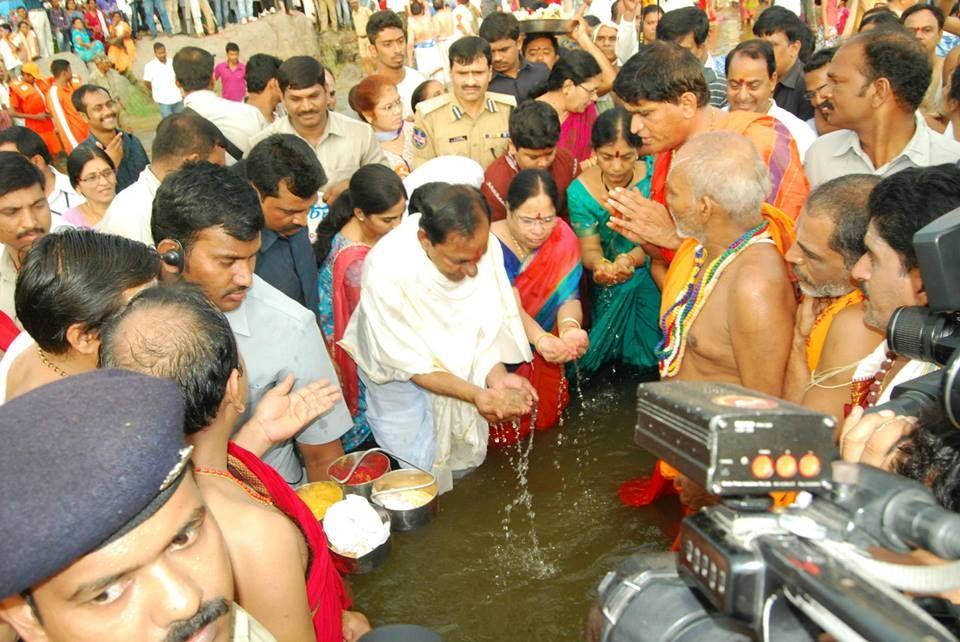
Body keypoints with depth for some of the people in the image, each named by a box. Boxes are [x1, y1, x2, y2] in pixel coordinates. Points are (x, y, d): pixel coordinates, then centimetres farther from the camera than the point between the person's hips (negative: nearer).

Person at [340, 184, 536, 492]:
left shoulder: (482, 243, -27)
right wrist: (477, 395, -35)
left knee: (466, 456, 17)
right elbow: (411, 362, -27)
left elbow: (488, 318, -13)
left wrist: (496, 376, -28)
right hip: (400, 373, -4)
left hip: (458, 362, 4)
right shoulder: (387, 271, -37)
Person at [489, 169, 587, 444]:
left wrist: (570, 326, -41)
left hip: (541, 359, 3)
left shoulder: (562, 237, -10)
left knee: (547, 417, 5)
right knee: (508, 428, -6)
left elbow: (568, 296, -17)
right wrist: (541, 339, -51)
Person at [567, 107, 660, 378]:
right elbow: (589, 249, -5)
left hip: (651, 275, -1)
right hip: (609, 288, 1)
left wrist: (629, 259, -30)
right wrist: (600, 265, -30)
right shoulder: (580, 190, -7)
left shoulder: (653, 175, -9)